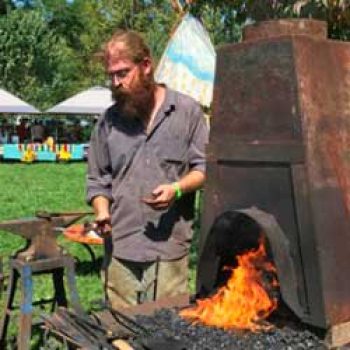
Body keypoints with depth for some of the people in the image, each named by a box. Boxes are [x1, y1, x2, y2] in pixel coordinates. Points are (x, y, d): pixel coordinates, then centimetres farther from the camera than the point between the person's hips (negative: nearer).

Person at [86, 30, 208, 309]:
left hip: (170, 245, -2)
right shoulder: (109, 120, 10)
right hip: (120, 247, 3)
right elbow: (97, 180, 16)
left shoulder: (187, 110, 2)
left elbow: (204, 168, 4)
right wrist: (102, 212, -3)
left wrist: (178, 188, -14)